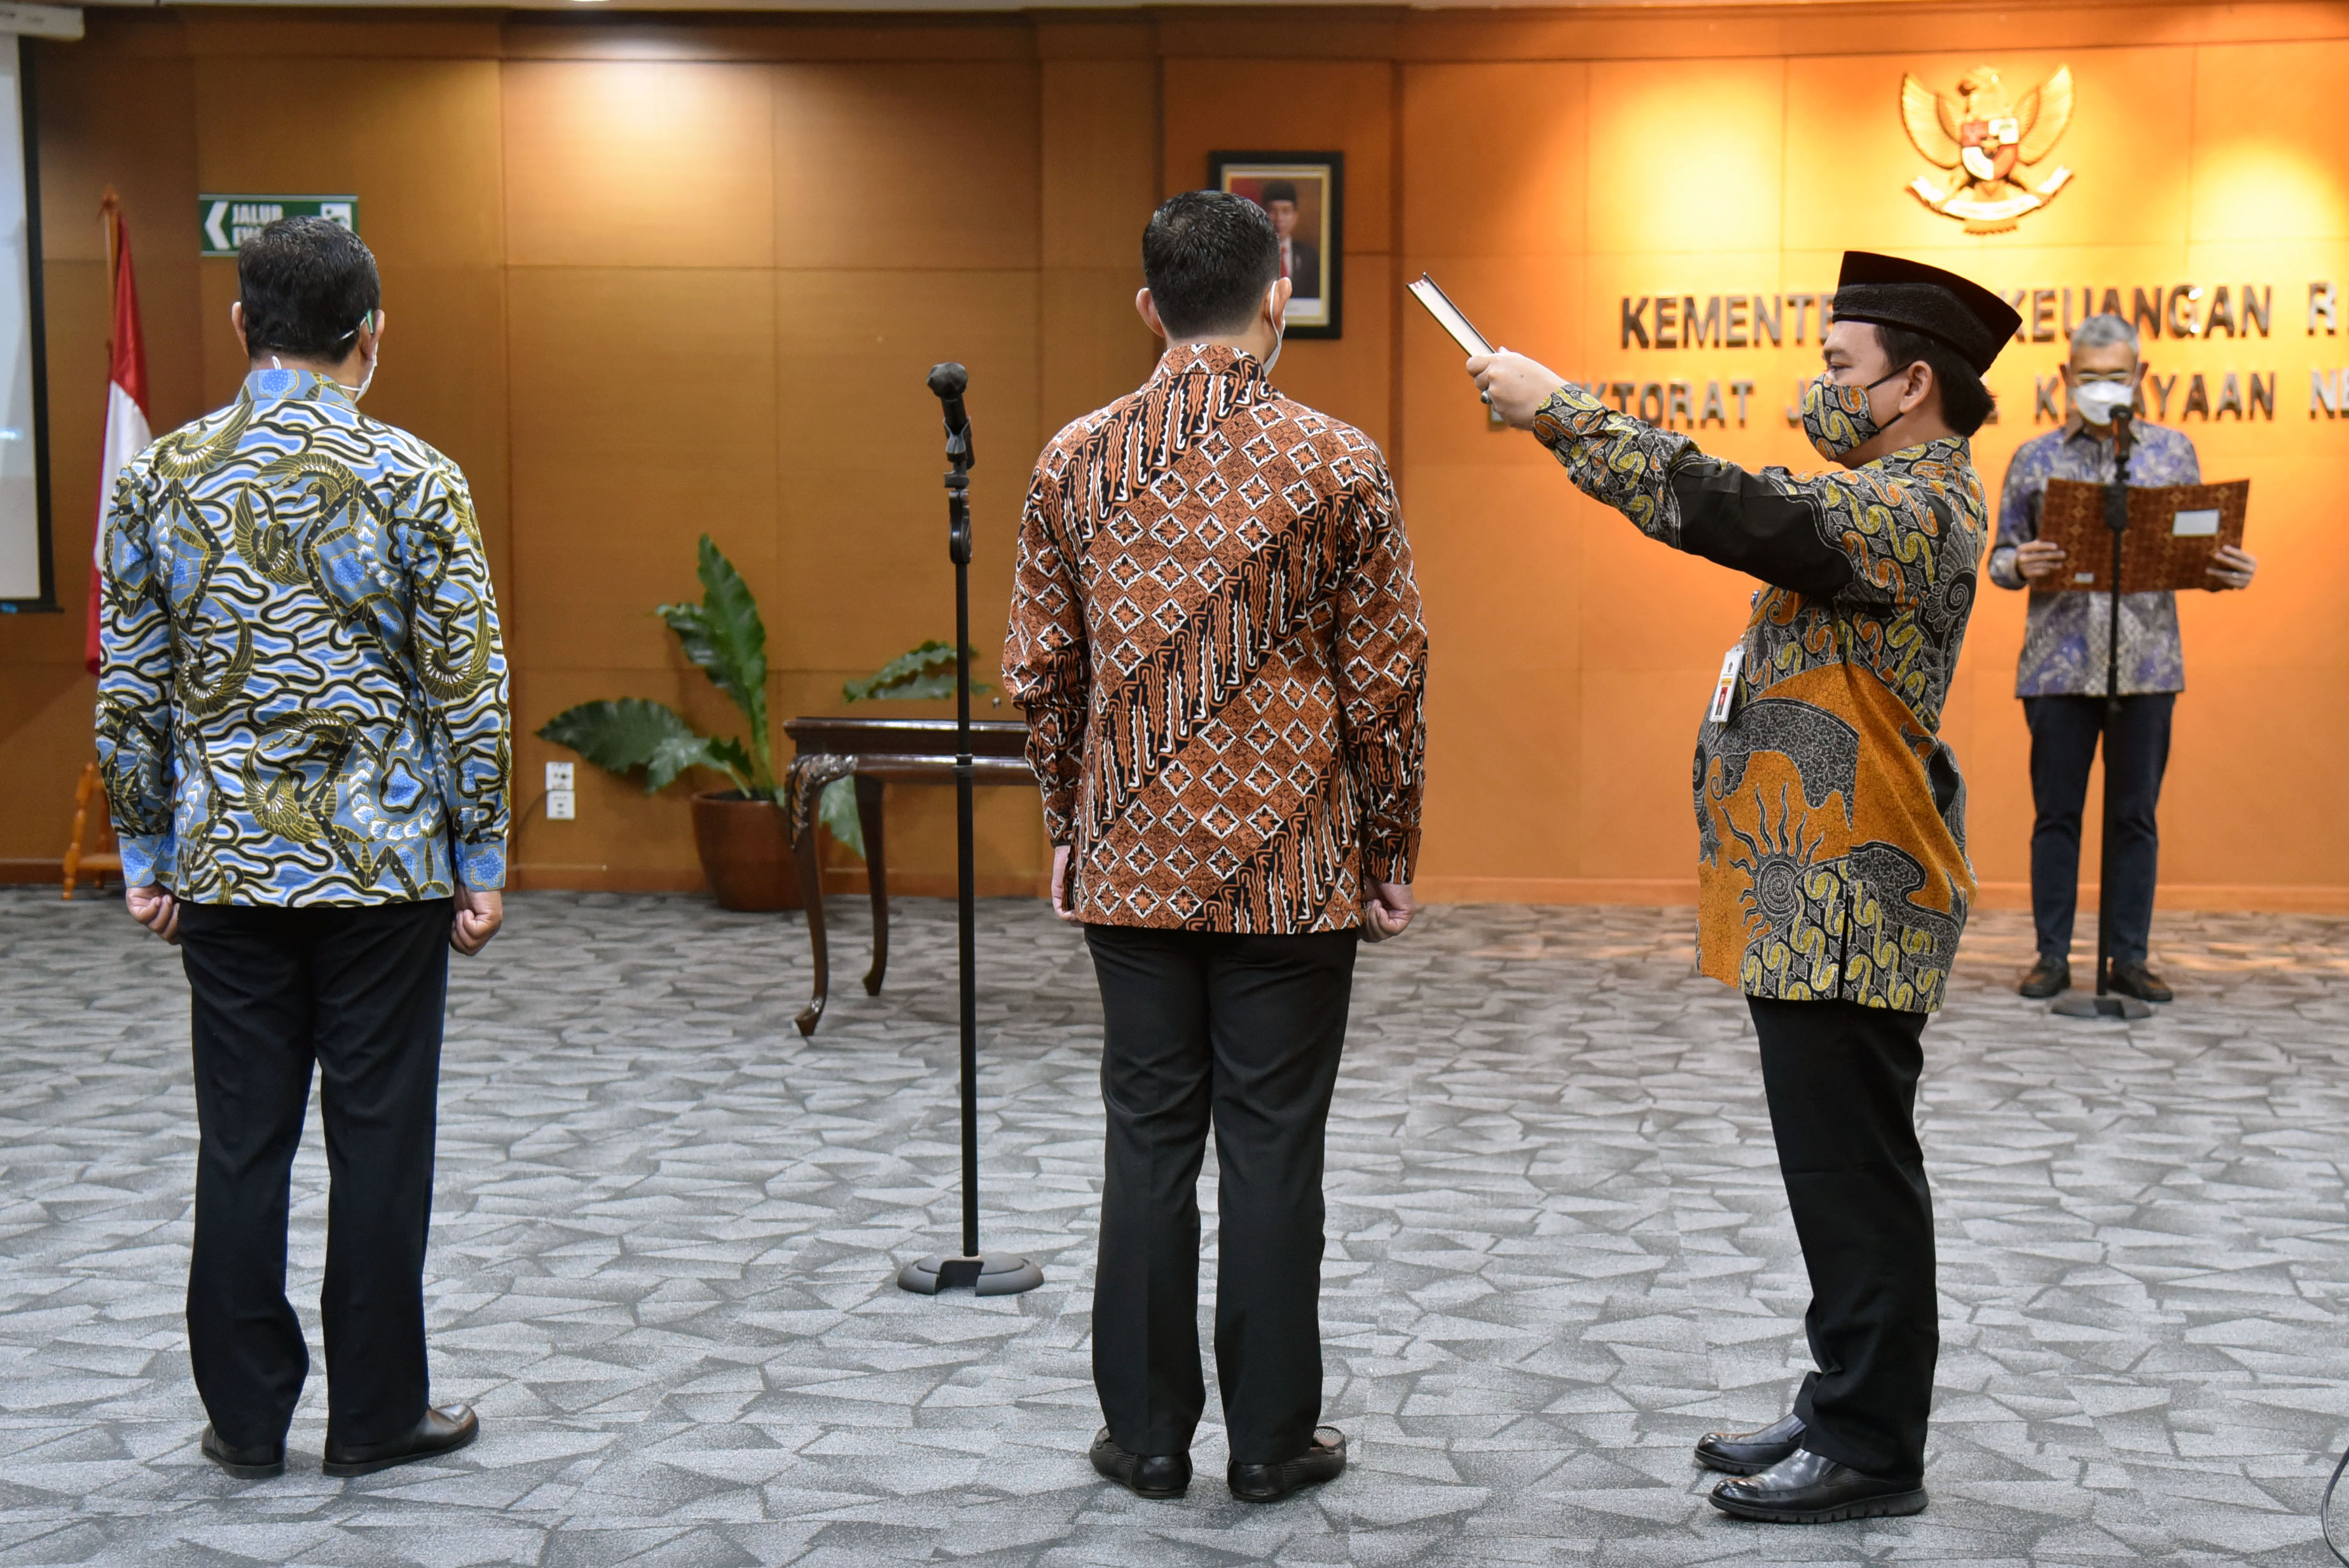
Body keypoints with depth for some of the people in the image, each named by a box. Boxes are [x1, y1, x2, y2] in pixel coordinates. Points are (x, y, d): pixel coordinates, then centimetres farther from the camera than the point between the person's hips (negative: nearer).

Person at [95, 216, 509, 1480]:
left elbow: (128, 695, 4)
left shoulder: (159, 479, 1)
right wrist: (480, 862, 1)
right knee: (378, 1139, 6)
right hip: (384, 861, -3)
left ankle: (246, 1419, 18)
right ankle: (375, 1416, 14)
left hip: (225, 867, 3)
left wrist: (146, 858, 12)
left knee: (242, 1142, 9)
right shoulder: (414, 480, -7)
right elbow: (467, 690, -7)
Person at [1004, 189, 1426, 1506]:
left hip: (1132, 866, 3)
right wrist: (1391, 857, 6)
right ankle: (1273, 1439, 14)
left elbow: (1041, 671, 6)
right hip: (1291, 870, -2)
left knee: (1150, 1142, 9)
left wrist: (1071, 830, 18)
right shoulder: (1336, 462, -7)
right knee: (1275, 1150, 5)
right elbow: (1386, 680, -4)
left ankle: (1149, 1434, 16)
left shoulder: (1077, 461, 1)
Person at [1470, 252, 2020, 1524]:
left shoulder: (1914, 509, -17)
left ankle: (1871, 1451, 5)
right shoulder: (1894, 500, 19)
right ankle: (1844, 1409, 26)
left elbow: (1728, 511, -26)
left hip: (1847, 905, -11)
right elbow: (1738, 514, 17)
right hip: (1813, 896, 11)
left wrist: (1562, 408, -18)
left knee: (1850, 1171, -4)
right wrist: (1568, 429, 8)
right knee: (1838, 1168, 16)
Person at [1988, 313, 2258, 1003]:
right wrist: (2021, 566, -16)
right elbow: (2000, 558, 7)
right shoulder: (2035, 459, 6)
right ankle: (2053, 955, 13)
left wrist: (2228, 572, -11)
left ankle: (2131, 958, 14)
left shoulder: (2173, 451, 8)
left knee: (2137, 815, 5)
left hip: (2147, 662, 1)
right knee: (2056, 813, 4)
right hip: (2059, 662, 0)